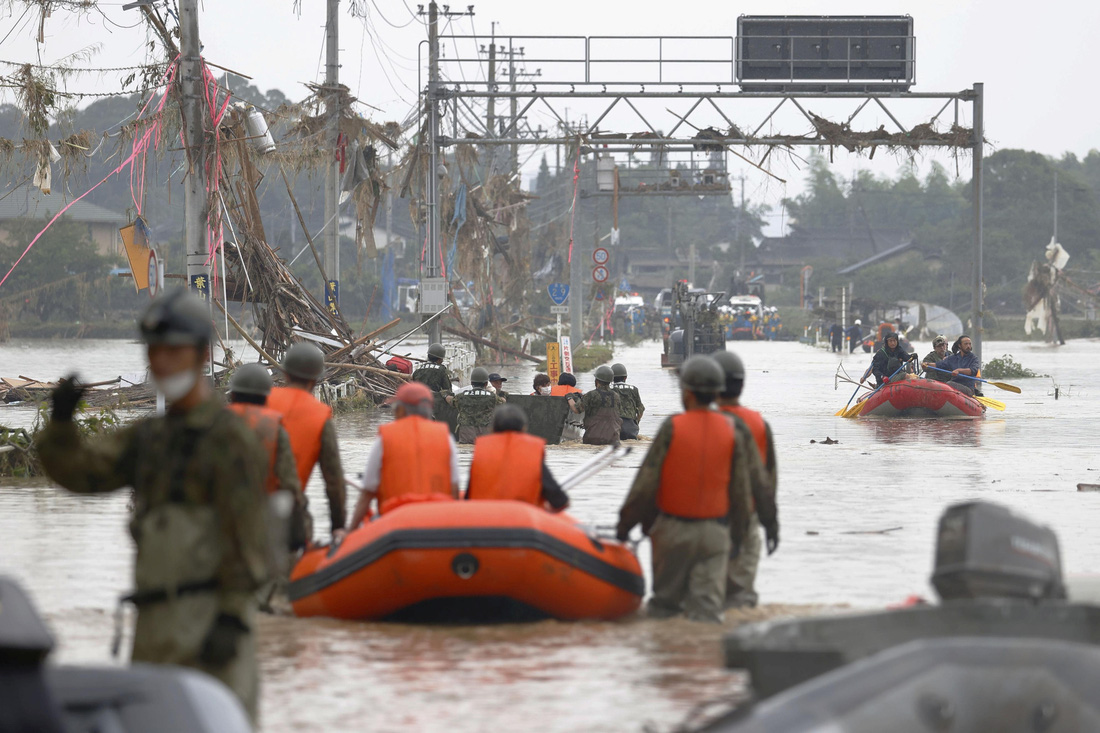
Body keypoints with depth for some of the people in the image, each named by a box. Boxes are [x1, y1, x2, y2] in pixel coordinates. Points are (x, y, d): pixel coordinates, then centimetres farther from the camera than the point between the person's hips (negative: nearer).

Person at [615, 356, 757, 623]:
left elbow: (646, 482, -10)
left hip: (672, 529, -2)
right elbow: (741, 489, 1)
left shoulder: (672, 428, -11)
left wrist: (625, 523, 0)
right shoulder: (732, 432, -2)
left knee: (665, 601, 12)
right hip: (714, 531, 2)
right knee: (708, 605, 1)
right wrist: (737, 532, 13)